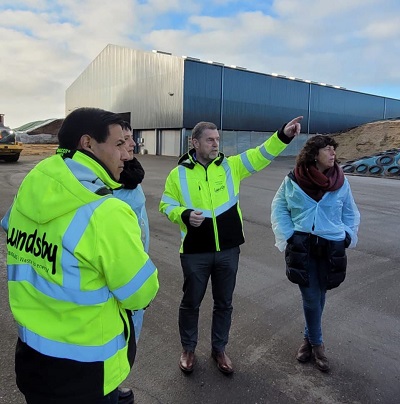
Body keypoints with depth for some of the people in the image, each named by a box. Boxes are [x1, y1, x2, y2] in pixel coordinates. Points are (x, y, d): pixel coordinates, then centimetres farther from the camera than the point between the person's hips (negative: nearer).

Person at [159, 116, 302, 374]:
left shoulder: (231, 166, 0)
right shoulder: (179, 173, -3)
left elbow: (262, 155, -7)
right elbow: (166, 204, 2)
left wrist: (283, 135, -22)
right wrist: (184, 215, -18)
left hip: (228, 250, 2)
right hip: (195, 252, -2)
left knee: (224, 303, 16)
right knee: (191, 302, 14)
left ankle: (219, 349, 38)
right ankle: (188, 349, 38)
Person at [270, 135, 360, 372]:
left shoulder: (341, 182, 0)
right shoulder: (293, 181, -6)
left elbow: (351, 213, 12)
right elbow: (279, 209, 3)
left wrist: (346, 236, 1)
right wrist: (288, 236, -5)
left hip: (331, 247, 2)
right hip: (302, 246, -2)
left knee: (319, 296, 11)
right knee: (311, 297, 1)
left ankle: (309, 338, 34)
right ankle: (317, 343, 24)